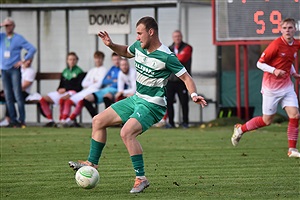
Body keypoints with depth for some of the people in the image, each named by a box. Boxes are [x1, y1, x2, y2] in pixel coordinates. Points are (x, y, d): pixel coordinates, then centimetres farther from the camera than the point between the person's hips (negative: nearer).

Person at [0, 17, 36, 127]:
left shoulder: (18, 38, 0)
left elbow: (32, 49, -4)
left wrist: (24, 61, -10)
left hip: (14, 69, -4)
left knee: (17, 95, -10)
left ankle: (21, 120, -9)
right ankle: (13, 120, 5)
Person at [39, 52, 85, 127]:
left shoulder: (79, 72, 1)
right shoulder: (65, 71, 20)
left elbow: (79, 87, -7)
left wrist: (65, 89, -11)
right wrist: (59, 90, -2)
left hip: (72, 92, -7)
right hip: (62, 92, 7)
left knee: (62, 99, -41)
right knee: (43, 100, -12)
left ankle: (61, 120, -28)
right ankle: (50, 120, -10)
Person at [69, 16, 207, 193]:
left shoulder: (166, 57, -20)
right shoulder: (139, 47, 3)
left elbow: (186, 77, -15)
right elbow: (125, 52, 26)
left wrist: (194, 95, -32)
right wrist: (111, 45, 7)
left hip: (152, 105, -9)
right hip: (136, 99, 9)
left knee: (127, 132, -30)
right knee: (98, 121, 11)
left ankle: (141, 178, -23)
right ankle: (92, 163, 21)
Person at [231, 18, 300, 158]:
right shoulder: (276, 45, -18)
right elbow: (260, 63, -13)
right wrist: (274, 70, -28)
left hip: (287, 86, 6)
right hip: (271, 87, -6)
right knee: (267, 120, 4)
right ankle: (240, 129, 27)